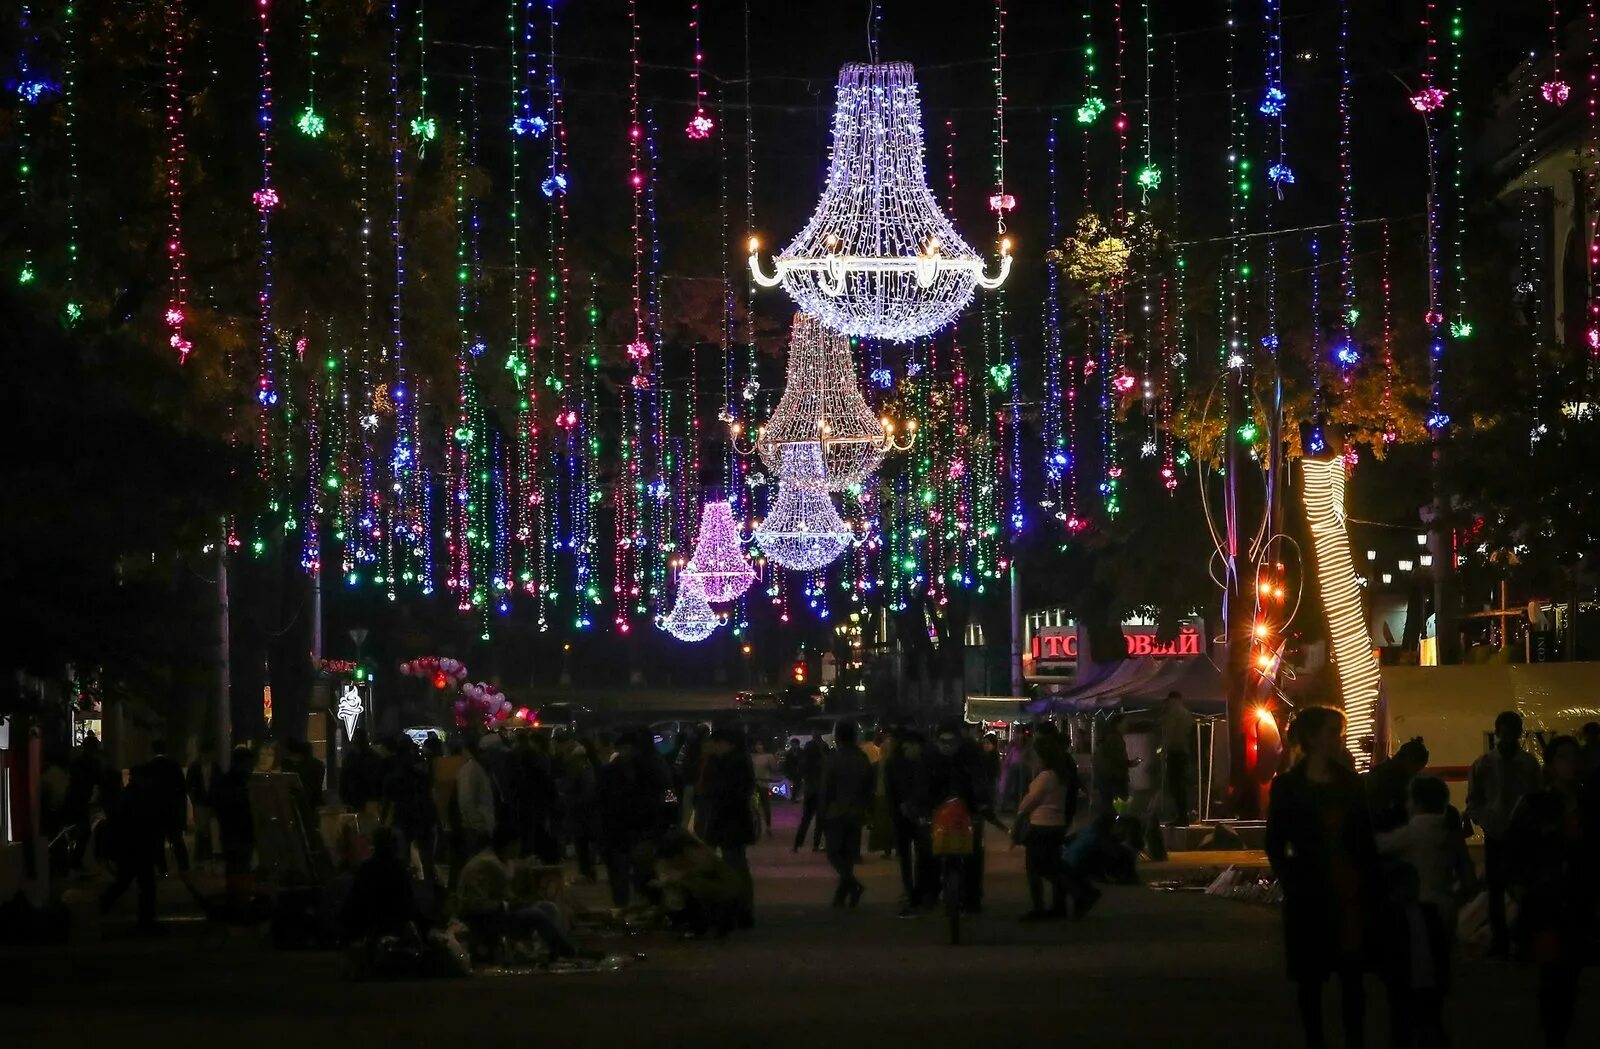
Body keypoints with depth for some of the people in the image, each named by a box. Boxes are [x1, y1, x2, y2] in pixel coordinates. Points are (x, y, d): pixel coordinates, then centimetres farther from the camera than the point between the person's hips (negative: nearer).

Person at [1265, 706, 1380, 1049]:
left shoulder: (1350, 782, 7)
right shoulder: (1287, 786, -2)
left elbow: (1366, 837, 7)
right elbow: (1275, 846, -1)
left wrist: (1368, 884, -4)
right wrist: (1293, 884, -11)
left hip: (1351, 892, 2)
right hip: (1310, 896, -2)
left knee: (1352, 975, 3)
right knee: (1311, 978, 4)